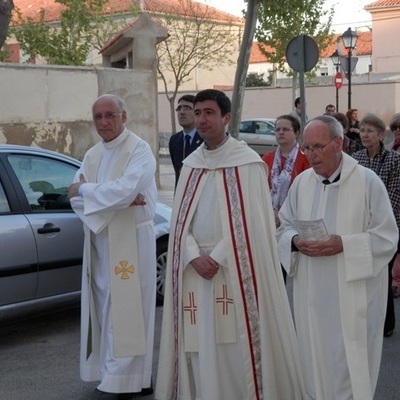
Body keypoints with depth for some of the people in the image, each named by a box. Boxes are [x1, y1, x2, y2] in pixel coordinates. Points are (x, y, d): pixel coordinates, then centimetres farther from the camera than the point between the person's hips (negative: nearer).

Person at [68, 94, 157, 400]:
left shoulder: (139, 149, -8)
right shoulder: (93, 155, 12)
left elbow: (126, 188, -23)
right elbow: (77, 198, 1)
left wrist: (84, 190, -9)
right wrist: (119, 200, -15)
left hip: (130, 241, -7)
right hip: (99, 241, 7)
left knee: (126, 309, -4)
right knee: (106, 308, 9)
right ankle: (125, 374, 19)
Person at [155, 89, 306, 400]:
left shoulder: (247, 163, -5)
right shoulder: (191, 165, 10)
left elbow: (247, 223, -10)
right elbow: (181, 220, 6)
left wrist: (217, 258, -14)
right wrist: (195, 257, -9)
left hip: (234, 271, -4)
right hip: (195, 270, 5)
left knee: (235, 348, -1)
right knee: (198, 347, 7)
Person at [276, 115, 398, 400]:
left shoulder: (367, 181, -9)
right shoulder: (301, 182, 5)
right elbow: (284, 228, 13)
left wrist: (344, 244, -22)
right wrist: (296, 241, -10)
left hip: (354, 293, -4)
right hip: (312, 292, 4)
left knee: (350, 363, 0)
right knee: (317, 358, 13)